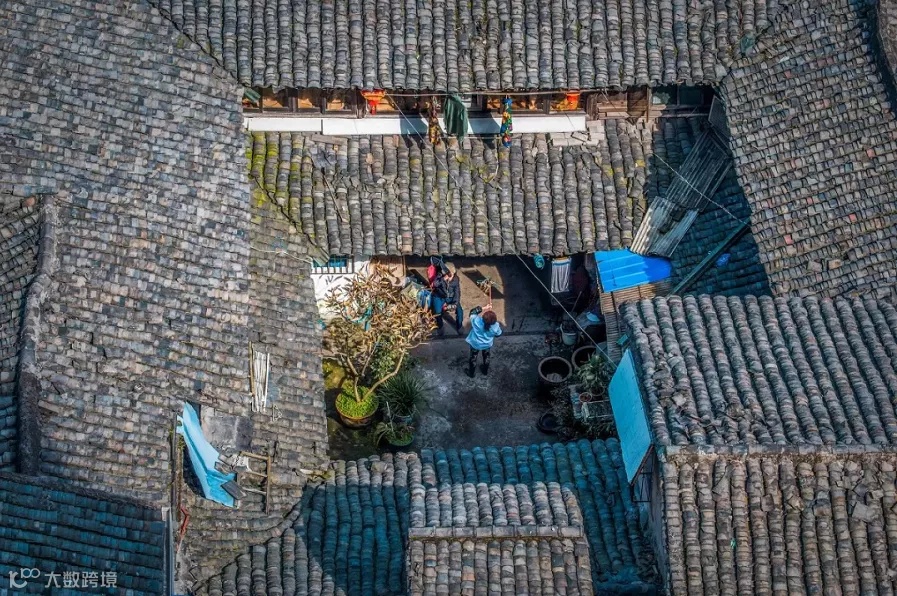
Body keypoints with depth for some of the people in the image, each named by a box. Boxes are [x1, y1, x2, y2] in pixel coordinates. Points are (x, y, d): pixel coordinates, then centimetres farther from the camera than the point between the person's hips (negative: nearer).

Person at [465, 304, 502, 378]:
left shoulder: (476, 321, -38)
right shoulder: (495, 326, -34)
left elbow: (472, 313, -15)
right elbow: (498, 334, -10)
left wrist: (483, 308, -17)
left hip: (475, 344, -1)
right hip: (487, 345, 1)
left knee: (473, 358, 25)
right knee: (486, 357, 31)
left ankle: (471, 373, 46)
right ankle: (485, 371, 54)